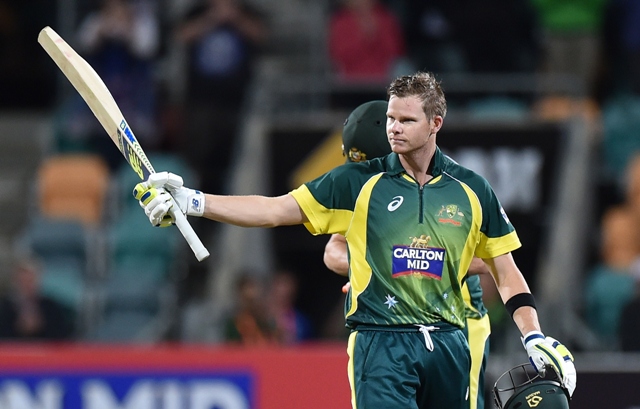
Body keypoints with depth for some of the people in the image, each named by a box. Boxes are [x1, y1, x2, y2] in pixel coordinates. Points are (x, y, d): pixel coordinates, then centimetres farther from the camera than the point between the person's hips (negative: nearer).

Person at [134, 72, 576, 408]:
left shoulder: (472, 191, 8)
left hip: (448, 345, 2)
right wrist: (191, 201, -12)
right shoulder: (359, 183, 2)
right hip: (381, 344, -2)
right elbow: (275, 209, -2)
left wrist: (535, 338, 3)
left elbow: (506, 272, 14)